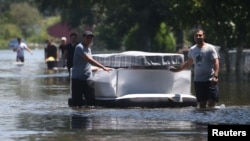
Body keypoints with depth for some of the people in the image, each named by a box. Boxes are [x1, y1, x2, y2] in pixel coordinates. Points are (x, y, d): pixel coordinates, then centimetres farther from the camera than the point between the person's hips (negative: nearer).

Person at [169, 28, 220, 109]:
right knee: (202, 104, 5)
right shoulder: (192, 50, 12)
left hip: (210, 80, -5)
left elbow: (216, 63, -11)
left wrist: (215, 76, -23)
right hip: (198, 80, 5)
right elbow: (188, 63, 27)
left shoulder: (210, 48, -5)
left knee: (211, 102, -9)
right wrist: (177, 69, 25)